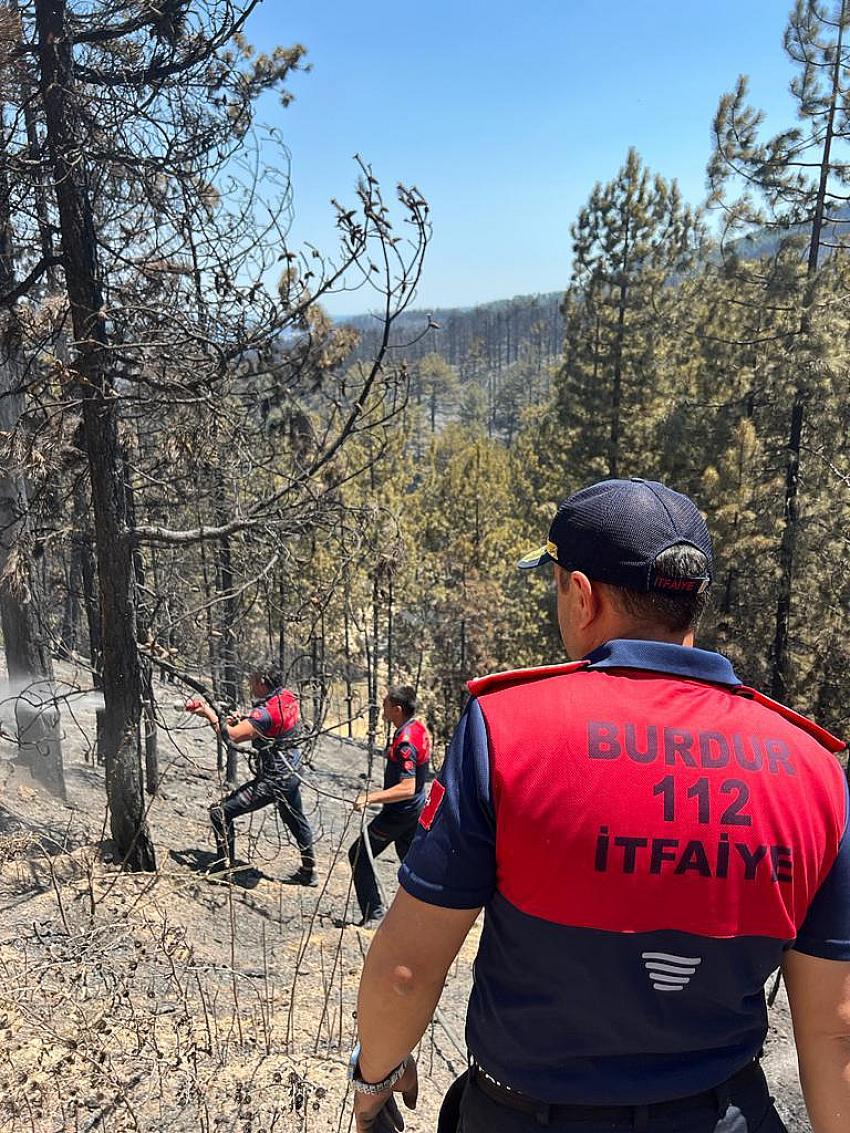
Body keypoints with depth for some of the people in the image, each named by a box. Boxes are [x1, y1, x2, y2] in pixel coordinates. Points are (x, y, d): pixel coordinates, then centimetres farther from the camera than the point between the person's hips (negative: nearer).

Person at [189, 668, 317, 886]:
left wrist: (210, 715, -15)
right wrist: (241, 721, 1)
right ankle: (308, 870, 38)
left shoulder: (266, 713, -26)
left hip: (272, 781, -9)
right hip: (292, 773, 9)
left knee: (221, 811, -2)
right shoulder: (288, 697, -1)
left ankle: (226, 865, 6)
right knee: (295, 820, 25)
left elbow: (232, 736, -27)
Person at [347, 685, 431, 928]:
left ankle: (373, 914, 6)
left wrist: (371, 798, -37)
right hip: (415, 808, 9)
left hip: (399, 812, -9)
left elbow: (407, 788, -34)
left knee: (359, 854, 3)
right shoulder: (420, 728, 0)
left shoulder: (405, 742, -28)